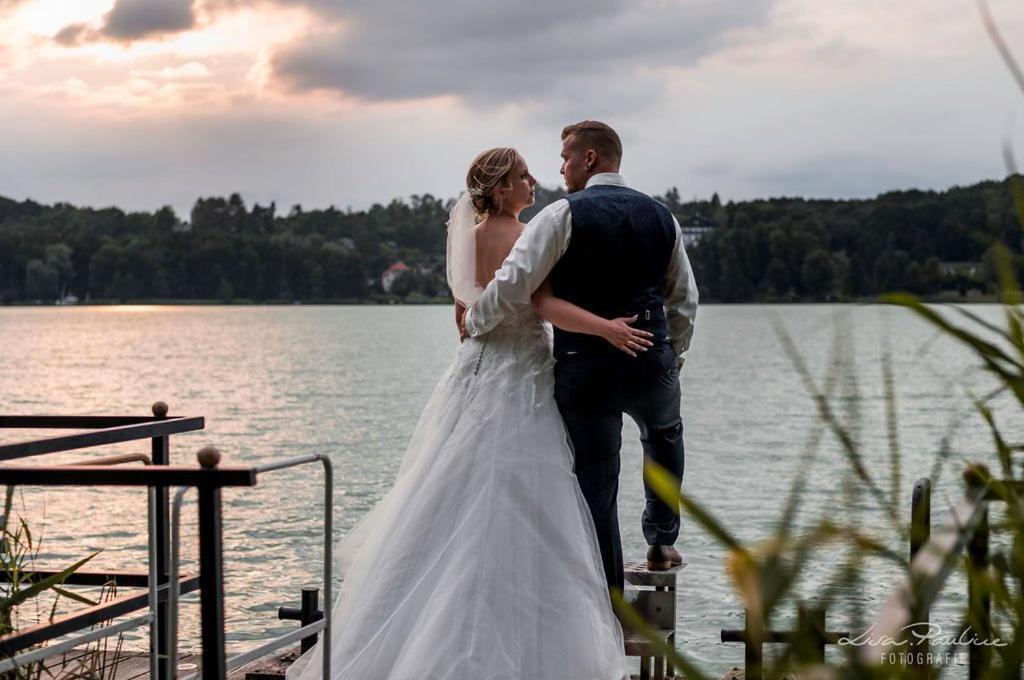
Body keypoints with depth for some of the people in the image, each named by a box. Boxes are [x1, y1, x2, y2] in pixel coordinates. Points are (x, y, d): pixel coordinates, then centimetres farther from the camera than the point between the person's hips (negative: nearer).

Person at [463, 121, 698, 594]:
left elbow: (513, 285, -16)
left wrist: (472, 322, 2)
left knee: (595, 484, 7)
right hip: (652, 362, 4)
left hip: (584, 368, -4)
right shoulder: (662, 216, 8)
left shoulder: (564, 215, -9)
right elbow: (684, 302, 15)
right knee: (664, 432, 36)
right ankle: (661, 541, 34)